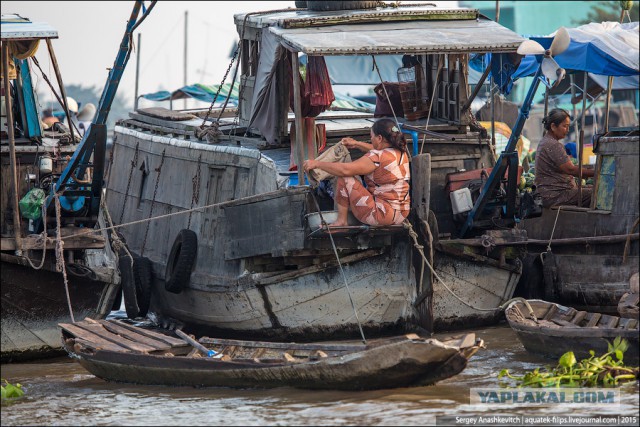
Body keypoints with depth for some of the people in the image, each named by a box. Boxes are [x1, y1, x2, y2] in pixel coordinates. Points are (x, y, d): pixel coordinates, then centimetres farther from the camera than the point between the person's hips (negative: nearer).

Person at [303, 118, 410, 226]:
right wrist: (357, 144, 31)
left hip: (382, 216, -9)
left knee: (345, 178, -6)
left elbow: (345, 170, -23)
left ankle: (341, 221, 3)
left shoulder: (377, 158, -21)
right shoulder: (400, 152, 5)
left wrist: (317, 164, -14)